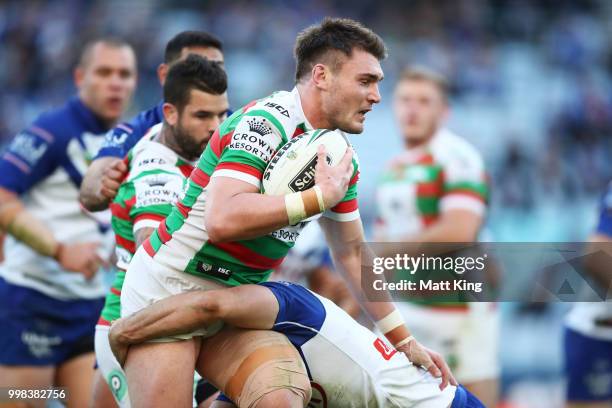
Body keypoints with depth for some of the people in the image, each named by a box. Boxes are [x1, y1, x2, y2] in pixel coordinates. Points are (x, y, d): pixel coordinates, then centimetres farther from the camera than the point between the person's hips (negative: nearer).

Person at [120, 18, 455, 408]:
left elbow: (351, 253, 18)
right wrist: (322, 196, -28)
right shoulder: (265, 123, -21)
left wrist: (404, 341, 18)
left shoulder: (341, 157, 5)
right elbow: (222, 220, -35)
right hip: (169, 287, -7)